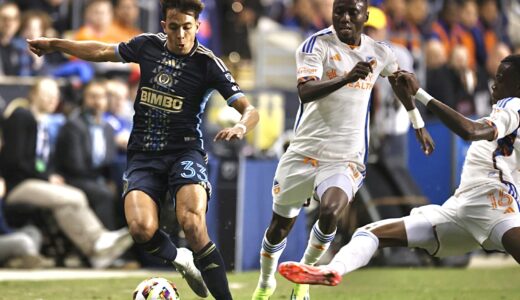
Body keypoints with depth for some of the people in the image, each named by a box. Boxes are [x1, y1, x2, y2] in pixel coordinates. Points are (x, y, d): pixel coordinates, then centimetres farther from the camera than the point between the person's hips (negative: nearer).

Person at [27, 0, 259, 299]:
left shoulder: (208, 63, -7)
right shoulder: (148, 45, 4)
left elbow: (250, 110, -10)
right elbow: (102, 51, 23)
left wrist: (241, 126, -32)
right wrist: (54, 44, 28)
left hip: (185, 151, -3)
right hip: (144, 154, 3)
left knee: (192, 224, -29)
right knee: (142, 228, -23)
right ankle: (180, 259, 10)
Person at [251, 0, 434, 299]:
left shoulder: (378, 53, 4)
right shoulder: (317, 44, -9)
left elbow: (400, 81, 27)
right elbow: (305, 92, -26)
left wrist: (419, 125, 34)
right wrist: (347, 78, -40)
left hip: (346, 158, 1)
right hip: (305, 152, -1)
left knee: (330, 213, -28)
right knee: (279, 227, 11)